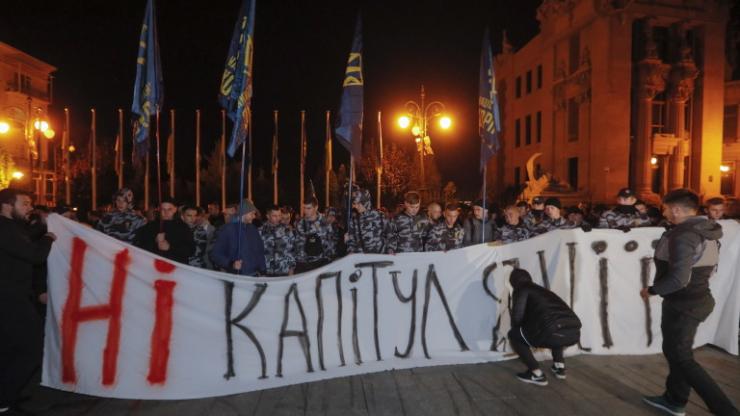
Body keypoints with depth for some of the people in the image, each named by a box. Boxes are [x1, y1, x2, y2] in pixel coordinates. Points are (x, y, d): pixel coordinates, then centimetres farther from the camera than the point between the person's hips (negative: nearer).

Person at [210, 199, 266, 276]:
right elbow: (215, 254, -7)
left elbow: (260, 252, 14)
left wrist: (262, 271, 2)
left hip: (253, 276, 4)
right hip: (234, 277, -4)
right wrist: (231, 264, -22)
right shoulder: (227, 229, -6)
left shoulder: (253, 229, 9)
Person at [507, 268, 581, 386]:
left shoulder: (521, 290, 12)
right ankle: (559, 366, 33)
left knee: (514, 335, 15)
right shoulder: (543, 290, 34)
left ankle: (536, 374, 11)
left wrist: (515, 328, 22)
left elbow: (517, 316, 0)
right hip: (575, 333, 8)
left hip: (553, 334, -7)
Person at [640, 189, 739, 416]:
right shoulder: (708, 231, 6)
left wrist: (651, 290, -16)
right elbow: (707, 269, 16)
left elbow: (679, 279, -30)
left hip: (683, 304, -10)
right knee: (674, 351, 20)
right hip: (699, 298, 10)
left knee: (682, 359, 2)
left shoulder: (682, 235, -24)